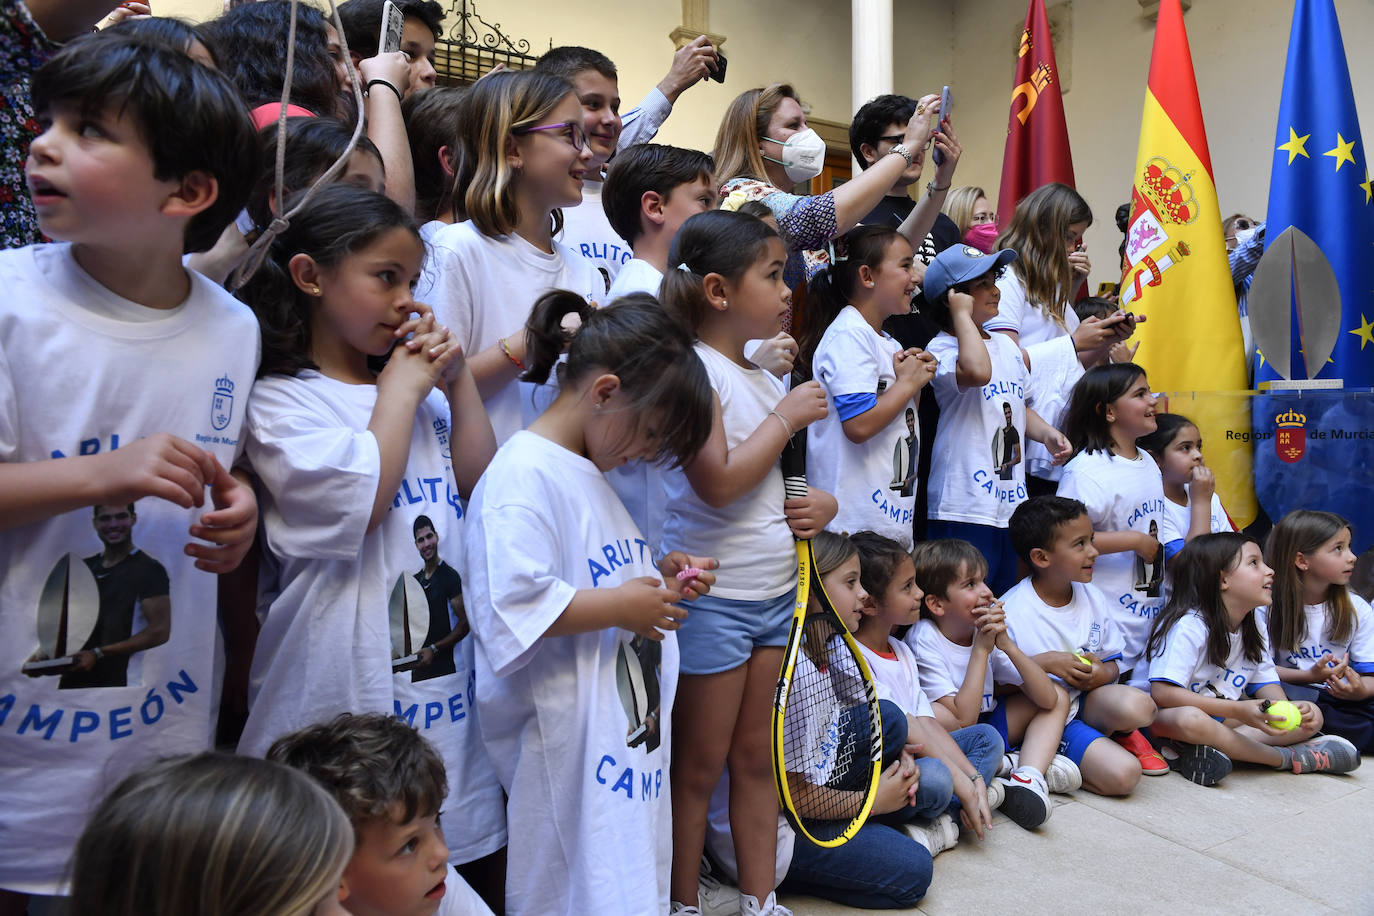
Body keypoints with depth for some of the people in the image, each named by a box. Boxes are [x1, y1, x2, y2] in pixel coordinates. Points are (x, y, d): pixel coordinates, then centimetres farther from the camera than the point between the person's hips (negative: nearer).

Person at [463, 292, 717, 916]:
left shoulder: (591, 472, 16)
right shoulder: (522, 473, -17)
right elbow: (509, 606, -27)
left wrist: (659, 574, 10)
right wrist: (619, 607, -21)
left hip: (631, 720, 10)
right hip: (572, 741, -10)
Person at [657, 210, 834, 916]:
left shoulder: (768, 377, 10)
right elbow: (718, 484, -24)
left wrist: (824, 503, -2)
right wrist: (789, 415, -14)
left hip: (776, 591, 8)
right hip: (713, 595, -8)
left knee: (756, 757, 17)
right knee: (699, 768, 7)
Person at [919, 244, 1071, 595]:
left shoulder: (1007, 346, 16)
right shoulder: (941, 348, -10)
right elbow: (977, 372, -33)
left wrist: (1047, 433, 9)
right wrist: (963, 313, -18)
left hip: (1012, 503, 8)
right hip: (966, 510, -8)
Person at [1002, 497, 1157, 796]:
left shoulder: (1092, 597, 3)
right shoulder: (1011, 612, -17)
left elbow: (1112, 660, 13)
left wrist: (1103, 673, -10)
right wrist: (1044, 662, -26)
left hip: (1087, 702, 6)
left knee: (1138, 706, -29)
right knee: (1124, 774, -26)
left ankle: (1122, 735, 4)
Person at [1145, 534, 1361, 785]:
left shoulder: (1254, 628, 8)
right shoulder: (1188, 627, -20)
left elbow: (1266, 683, 9)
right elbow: (1162, 692, -26)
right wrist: (1238, 710, -29)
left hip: (1225, 719, 8)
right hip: (1168, 718, -8)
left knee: (1312, 714, -4)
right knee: (1192, 720, -41)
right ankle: (1288, 758, -18)